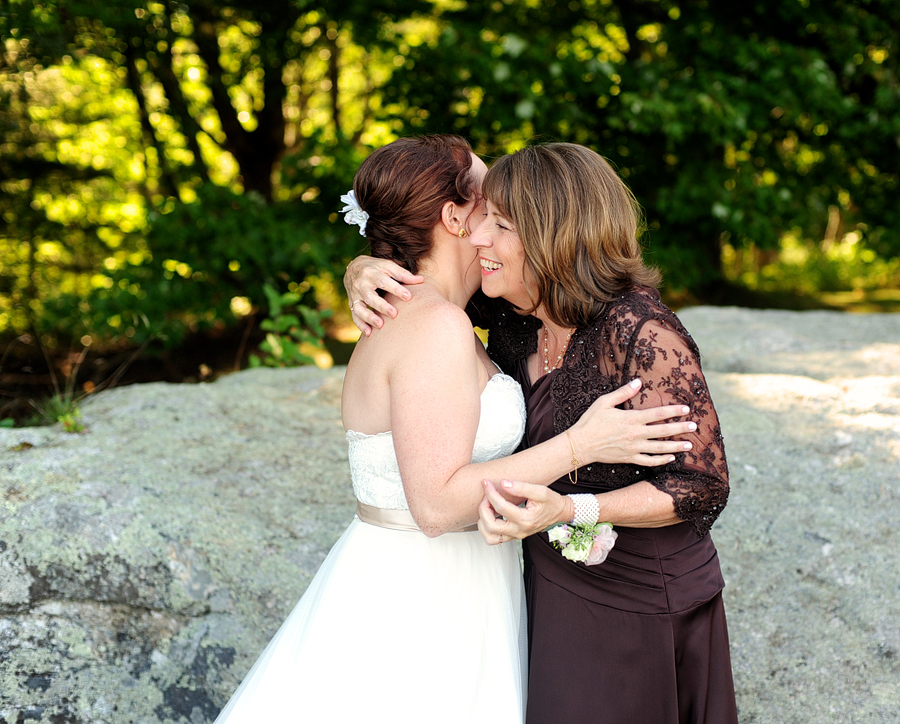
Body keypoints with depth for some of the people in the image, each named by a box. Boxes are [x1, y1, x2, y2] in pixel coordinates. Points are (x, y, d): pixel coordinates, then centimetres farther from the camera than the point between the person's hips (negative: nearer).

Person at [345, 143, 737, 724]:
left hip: (641, 605, -6)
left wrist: (568, 511, -34)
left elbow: (703, 486, -22)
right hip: (550, 584, 7)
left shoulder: (642, 335, -27)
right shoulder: (513, 325, -6)